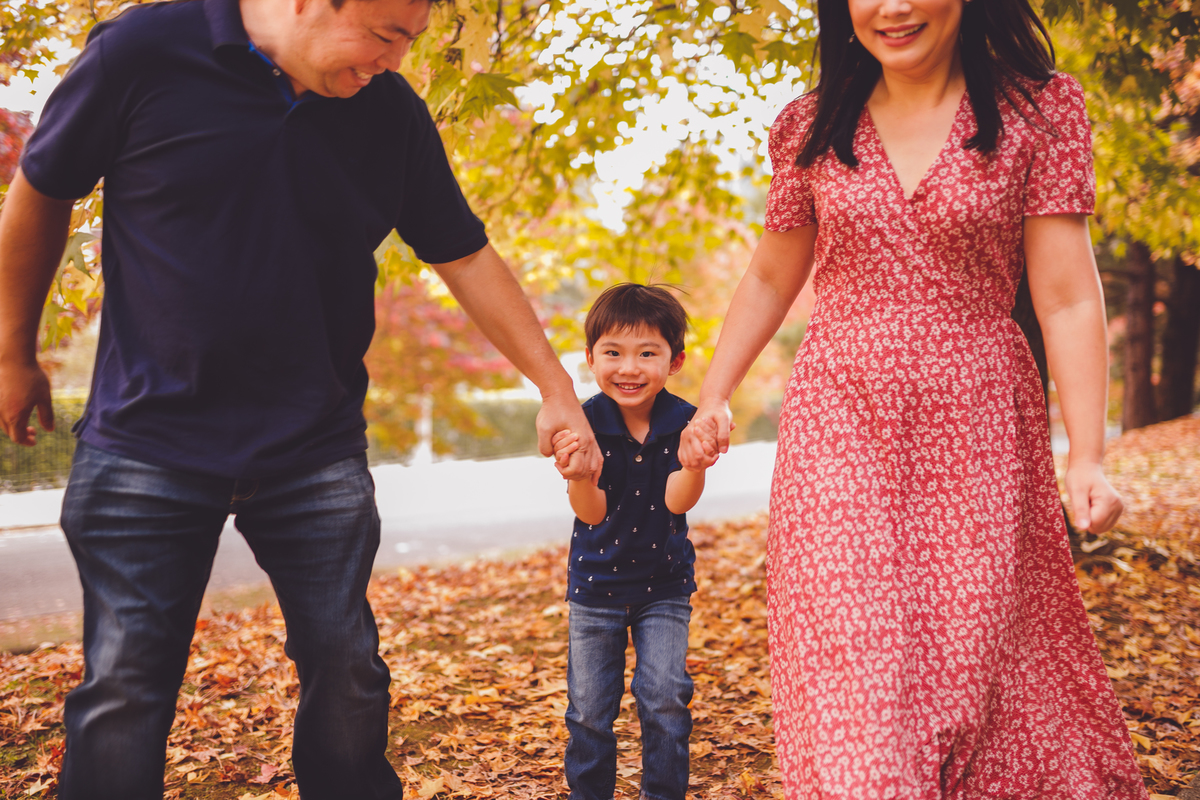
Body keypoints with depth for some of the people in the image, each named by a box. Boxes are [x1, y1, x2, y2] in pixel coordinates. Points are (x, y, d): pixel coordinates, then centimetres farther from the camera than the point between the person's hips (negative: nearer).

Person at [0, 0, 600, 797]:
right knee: (123, 694, -2)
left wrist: (556, 388, 4)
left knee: (348, 679, 5)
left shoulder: (393, 112, -1)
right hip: (148, 441, -2)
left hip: (317, 454, 3)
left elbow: (466, 257, 8)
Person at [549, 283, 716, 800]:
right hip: (595, 585, 0)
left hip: (664, 586, 0)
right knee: (589, 709, 5)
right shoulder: (583, 424, -15)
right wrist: (579, 477, -45)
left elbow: (676, 501, -22)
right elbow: (592, 512, -22)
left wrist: (694, 465, -44)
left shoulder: (684, 423, -12)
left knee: (665, 698, -8)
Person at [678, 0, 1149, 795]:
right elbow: (771, 278, 15)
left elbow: (1067, 298, -6)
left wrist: (1087, 455, -12)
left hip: (976, 429, -1)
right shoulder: (816, 127, 5)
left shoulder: (1040, 111, -3)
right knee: (849, 653, -4)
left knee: (975, 650, 7)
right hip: (840, 425, 2)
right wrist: (714, 398, 9)